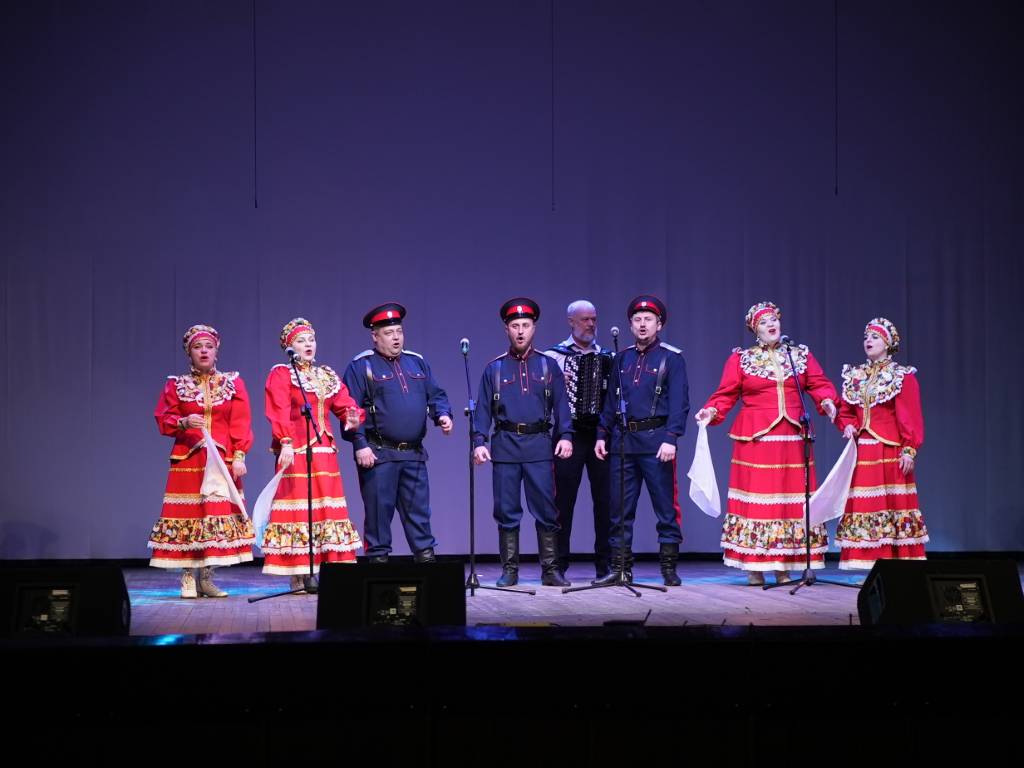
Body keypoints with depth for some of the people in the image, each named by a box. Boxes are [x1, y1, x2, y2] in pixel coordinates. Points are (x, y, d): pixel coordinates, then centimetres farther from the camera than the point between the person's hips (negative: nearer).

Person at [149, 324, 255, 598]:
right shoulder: (176, 385, 8)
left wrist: (239, 456, -8)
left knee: (218, 513, -1)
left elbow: (241, 423, 1)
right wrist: (183, 423, -16)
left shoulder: (233, 383, 7)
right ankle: (188, 578, 3)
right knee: (188, 514, -4)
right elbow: (163, 419, 5)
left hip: (223, 460, 1)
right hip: (187, 459, 0)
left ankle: (206, 578, 8)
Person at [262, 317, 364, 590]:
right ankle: (298, 576, 0)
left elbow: (345, 404, 8)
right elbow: (279, 412, -12)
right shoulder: (280, 374, 0)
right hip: (295, 451, -6)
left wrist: (353, 417, -15)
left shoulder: (328, 376, 17)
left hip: (325, 450, 6)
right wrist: (286, 443, -24)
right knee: (298, 509, -5)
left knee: (328, 507, 6)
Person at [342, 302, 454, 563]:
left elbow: (436, 395, 17)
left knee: (418, 510, 8)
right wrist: (360, 445, -15)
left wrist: (443, 414, -4)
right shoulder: (361, 366, -2)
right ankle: (378, 559, 10)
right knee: (379, 510, 1)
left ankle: (426, 557, 14)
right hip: (378, 454, -5)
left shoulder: (417, 362, 15)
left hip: (414, 454, 5)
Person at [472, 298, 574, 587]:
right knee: (506, 512, 3)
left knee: (546, 510, -1)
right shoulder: (494, 368, 9)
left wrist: (565, 436, -7)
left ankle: (550, 570, 7)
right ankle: (509, 570, 12)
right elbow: (483, 409, 7)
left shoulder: (549, 366, 9)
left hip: (540, 445, 0)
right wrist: (479, 441, -5)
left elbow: (560, 405, 6)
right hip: (505, 445, 1)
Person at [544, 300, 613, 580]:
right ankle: (558, 564, 5)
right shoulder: (554, 355, 4)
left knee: (605, 499, 2)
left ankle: (605, 564, 9)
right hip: (569, 434, -3)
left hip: (601, 433, 3)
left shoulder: (608, 358, 15)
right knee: (563, 499, -2)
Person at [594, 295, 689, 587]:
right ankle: (619, 568, 14)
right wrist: (602, 434, 9)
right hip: (622, 440, 5)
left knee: (665, 507, 1)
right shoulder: (621, 359, 15)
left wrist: (670, 438, -17)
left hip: (655, 441, -4)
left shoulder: (671, 358, 0)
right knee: (620, 508, 6)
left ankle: (669, 568, 10)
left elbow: (679, 402, -8)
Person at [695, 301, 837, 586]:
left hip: (791, 439, 3)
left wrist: (826, 400, -10)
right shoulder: (740, 358, 7)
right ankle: (755, 568, 2)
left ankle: (784, 568, 7)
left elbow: (819, 383, 9)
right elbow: (726, 394, 2)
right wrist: (712, 411, -15)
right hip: (755, 439, -2)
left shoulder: (801, 355, 14)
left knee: (790, 499, 1)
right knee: (756, 500, -4)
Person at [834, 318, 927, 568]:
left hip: (891, 452, -5)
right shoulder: (854, 376, 13)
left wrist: (910, 450, -14)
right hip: (861, 452, 5)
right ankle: (870, 564, 9)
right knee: (863, 507, 3)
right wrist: (848, 426, -3)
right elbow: (845, 411, 18)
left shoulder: (903, 377, -2)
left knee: (894, 505, -5)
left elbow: (912, 417, -7)